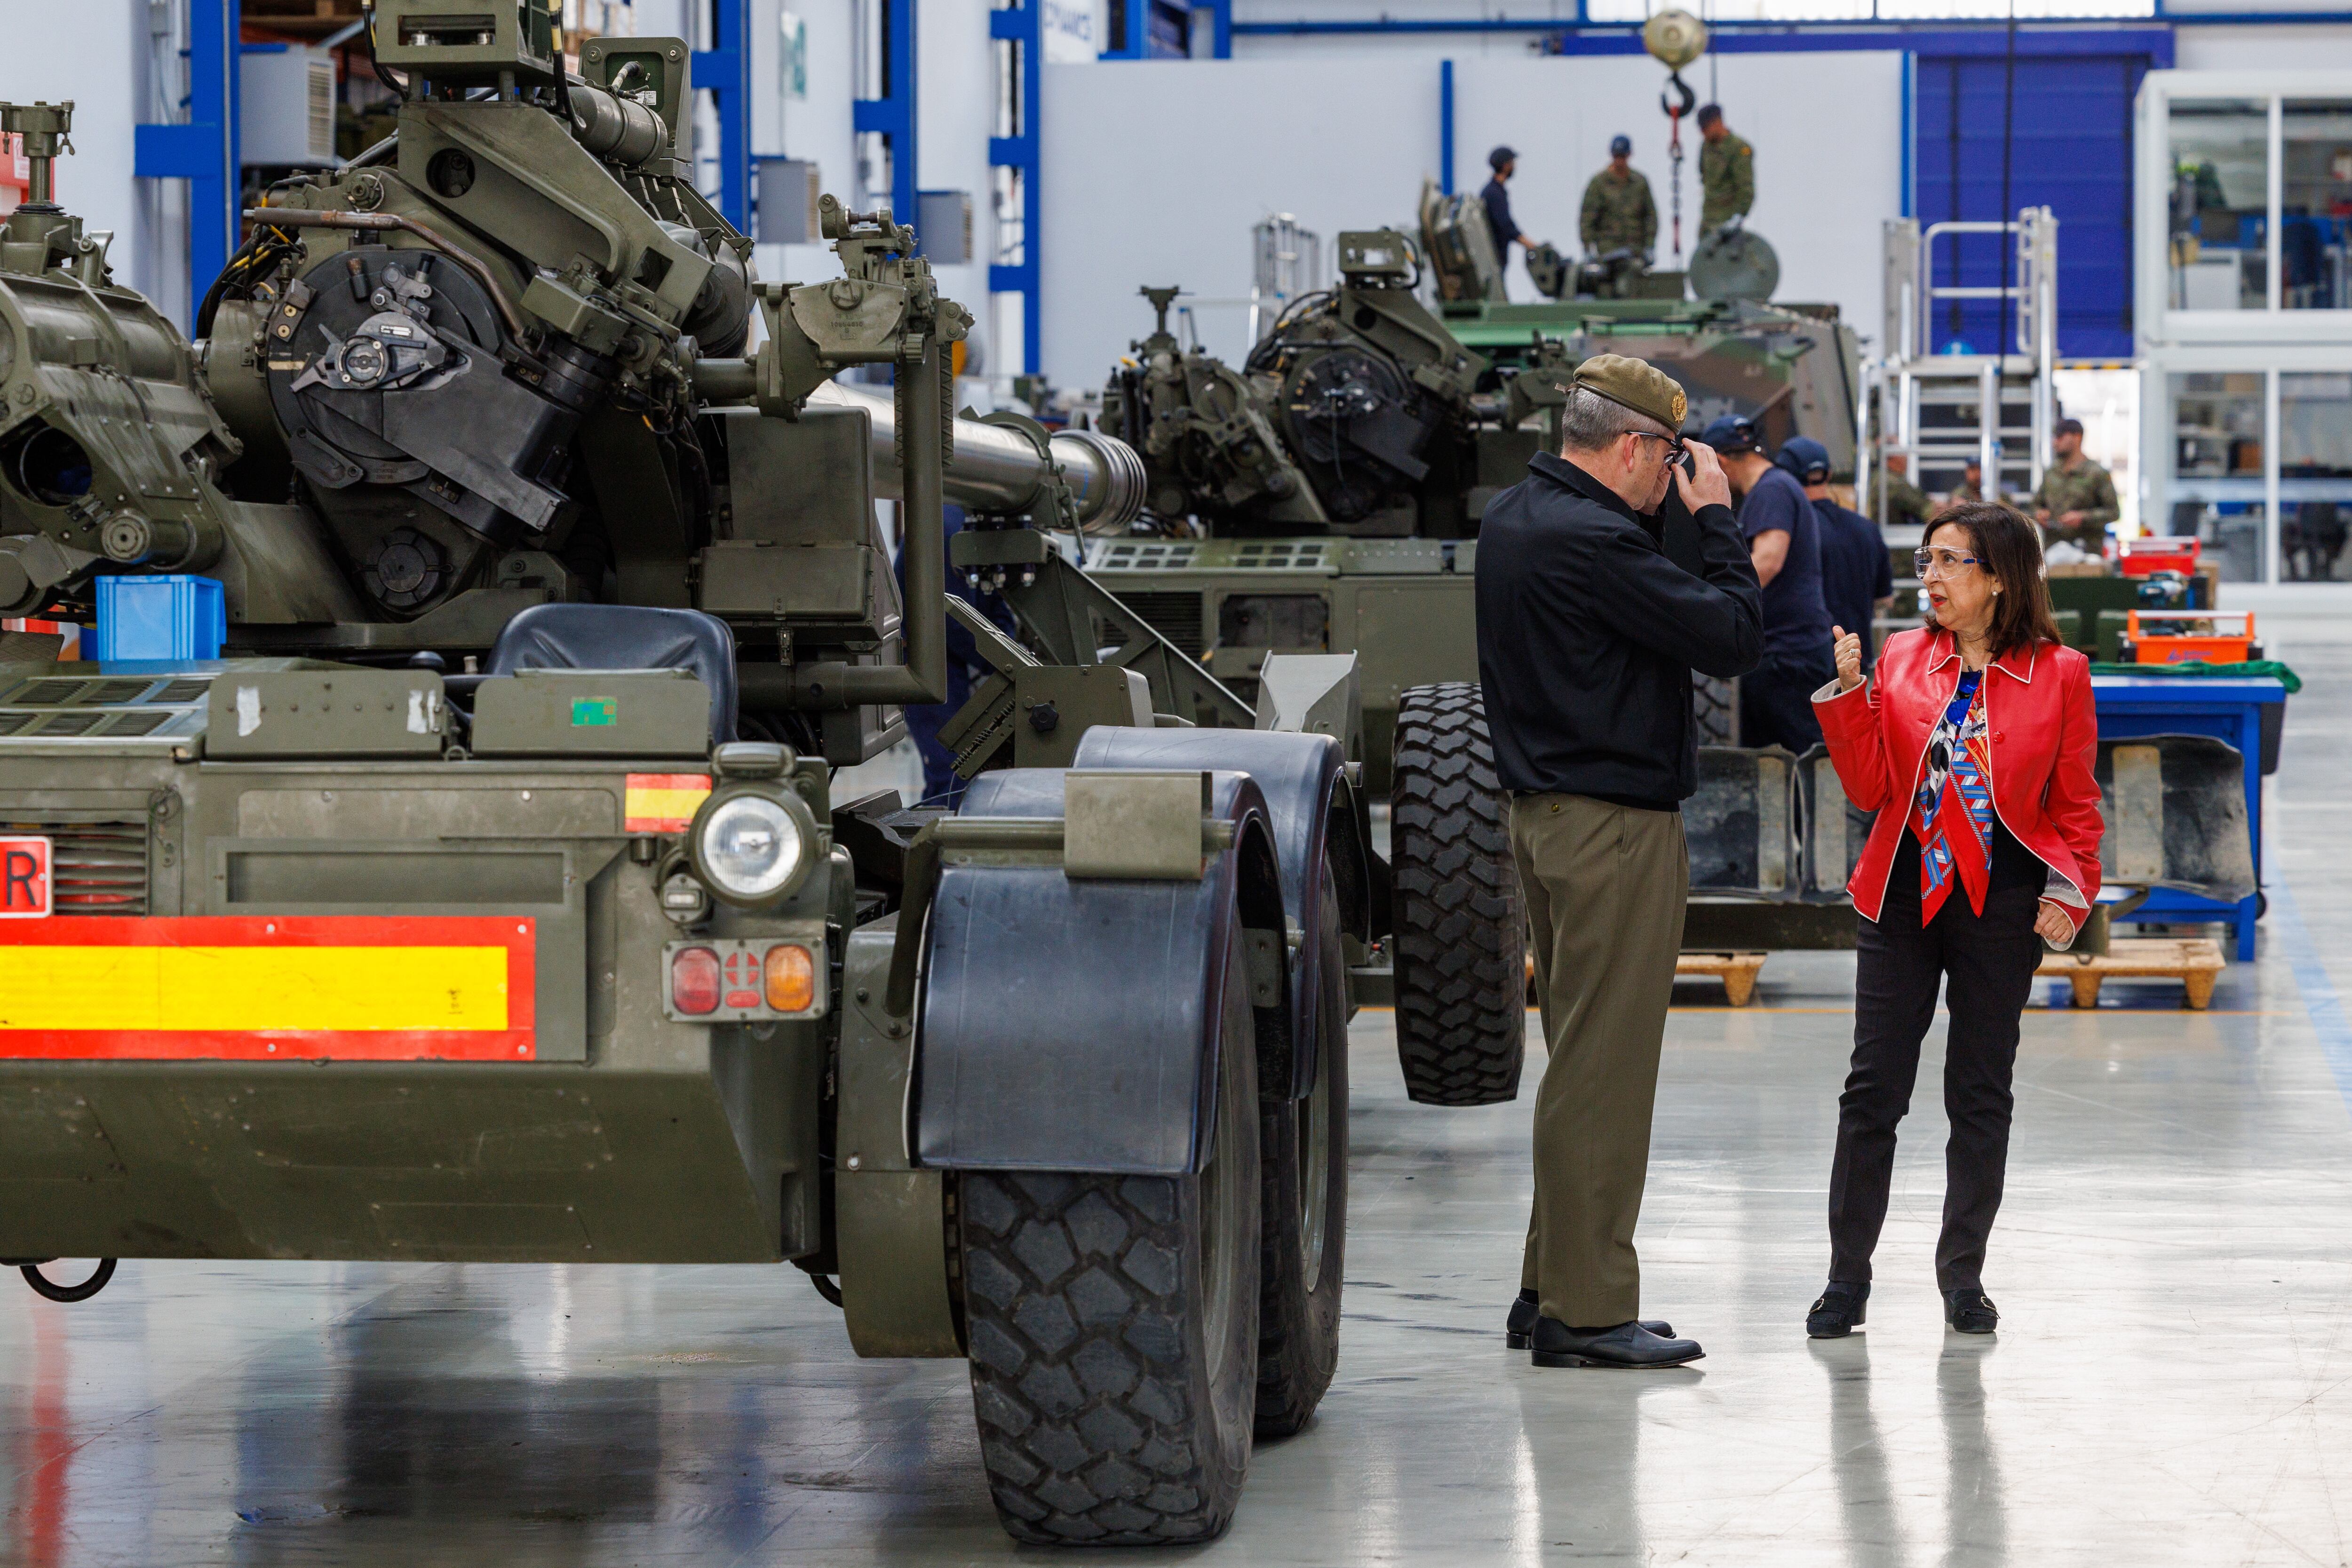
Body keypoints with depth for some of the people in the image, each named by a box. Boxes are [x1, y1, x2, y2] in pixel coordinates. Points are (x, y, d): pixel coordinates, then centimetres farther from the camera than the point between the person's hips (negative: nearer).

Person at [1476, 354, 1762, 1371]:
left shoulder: (1514, 518, 11)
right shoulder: (1589, 541, -20)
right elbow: (1732, 637, -18)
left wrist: (1661, 521, 7)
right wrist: (1714, 518, -7)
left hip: (1547, 817, 10)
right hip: (1614, 826, -10)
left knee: (1582, 1060, 16)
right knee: (1603, 1069, -6)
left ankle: (1552, 1288, 20)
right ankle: (1586, 1311, -3)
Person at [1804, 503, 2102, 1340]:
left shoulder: (2058, 674, -1)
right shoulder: (1900, 660, 4)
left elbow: (2075, 801, 4)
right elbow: (1870, 789, 2)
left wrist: (2069, 891, -6)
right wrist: (1849, 695, -7)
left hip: (2002, 901, -1)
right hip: (1903, 894, 2)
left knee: (1980, 1090, 6)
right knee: (1873, 1086, 0)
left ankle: (1963, 1272, 17)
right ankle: (1847, 1277, 8)